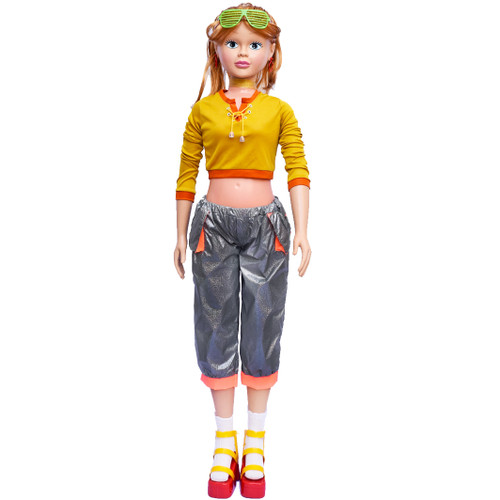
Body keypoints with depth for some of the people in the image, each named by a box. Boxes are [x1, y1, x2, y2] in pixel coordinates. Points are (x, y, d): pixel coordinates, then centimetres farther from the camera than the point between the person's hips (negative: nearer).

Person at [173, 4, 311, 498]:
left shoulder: (280, 111, 3)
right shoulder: (203, 110, 4)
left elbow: (298, 172, -2)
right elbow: (186, 176, 7)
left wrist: (302, 231, -12)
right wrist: (181, 235, 6)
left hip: (265, 224, 0)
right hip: (214, 224, 1)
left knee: (262, 327, 5)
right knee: (217, 327, 6)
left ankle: (255, 439, 23)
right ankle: (223, 437, 23)